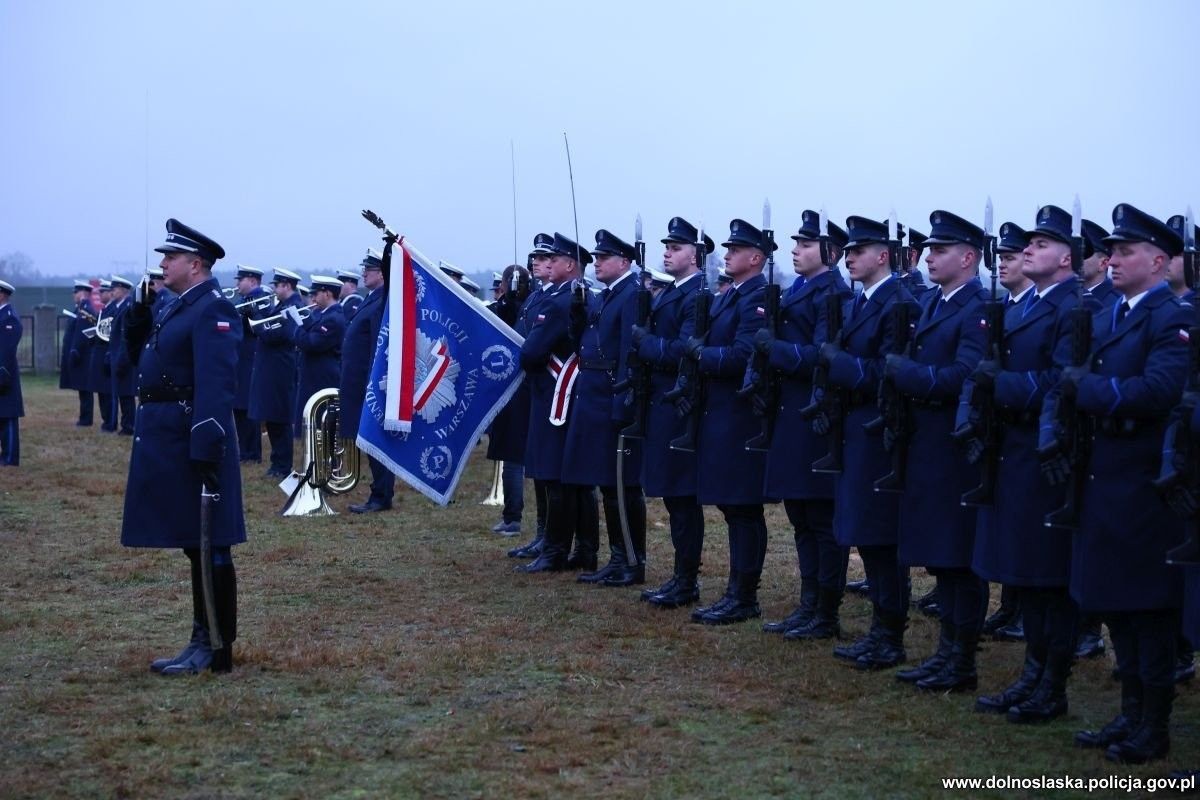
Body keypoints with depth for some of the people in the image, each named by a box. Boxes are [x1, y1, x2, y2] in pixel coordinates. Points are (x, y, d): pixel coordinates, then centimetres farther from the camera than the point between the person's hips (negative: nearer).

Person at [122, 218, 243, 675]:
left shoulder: (214, 310, -14)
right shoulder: (179, 308, 16)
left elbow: (216, 386, -22)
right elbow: (142, 359, 23)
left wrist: (206, 450, -28)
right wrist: (137, 320, 6)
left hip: (192, 442, -10)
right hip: (167, 440, 10)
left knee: (208, 546, -3)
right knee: (196, 545, 13)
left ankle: (217, 649, 3)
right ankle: (204, 641, 20)